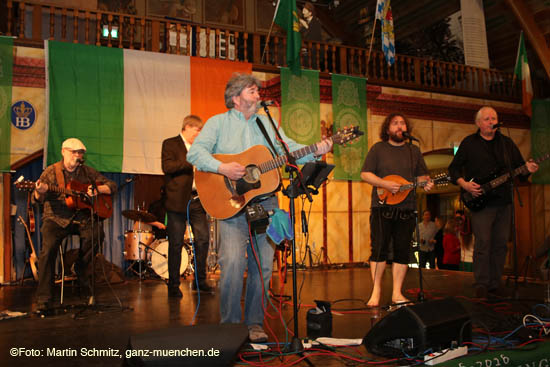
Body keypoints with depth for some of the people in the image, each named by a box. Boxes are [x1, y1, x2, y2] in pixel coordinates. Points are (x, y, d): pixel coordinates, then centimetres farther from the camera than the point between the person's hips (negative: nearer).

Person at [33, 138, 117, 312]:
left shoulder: (87, 172, 12)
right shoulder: (51, 171, 4)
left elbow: (112, 186, 12)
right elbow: (38, 199, -5)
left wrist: (97, 189, -8)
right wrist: (40, 192, -30)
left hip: (81, 217, 2)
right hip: (56, 218, -2)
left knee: (97, 232, -29)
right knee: (49, 247, -28)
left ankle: (81, 267, -2)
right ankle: (43, 298, -17)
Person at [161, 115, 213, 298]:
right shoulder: (170, 144, 0)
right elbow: (167, 167, -15)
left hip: (197, 200, 6)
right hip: (178, 201, -6)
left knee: (203, 239, 2)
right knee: (176, 244, 0)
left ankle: (200, 280, 17)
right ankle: (173, 285, 11)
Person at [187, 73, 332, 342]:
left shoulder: (267, 123, 20)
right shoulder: (218, 123, 7)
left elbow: (289, 148, 11)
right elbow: (195, 152, -4)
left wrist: (315, 151, -8)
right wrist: (222, 168, -20)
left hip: (265, 201, 4)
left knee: (263, 265, 2)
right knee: (233, 262, -15)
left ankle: (254, 323, 15)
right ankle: (229, 325, 2)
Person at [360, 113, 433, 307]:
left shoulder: (414, 151, 16)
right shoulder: (378, 148, 5)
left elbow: (422, 175, 18)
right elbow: (365, 174, -2)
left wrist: (426, 183, -6)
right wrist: (385, 184, -16)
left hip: (406, 208, 3)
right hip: (382, 206, -3)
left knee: (402, 251, 4)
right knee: (379, 249, -4)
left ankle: (397, 293, 12)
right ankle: (376, 292, 6)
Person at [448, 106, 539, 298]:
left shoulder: (507, 143, 15)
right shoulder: (469, 143, 4)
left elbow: (518, 166, 15)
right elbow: (453, 168, 4)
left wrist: (527, 169, -8)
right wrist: (464, 184, -11)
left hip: (504, 202, 4)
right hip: (480, 202, -4)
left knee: (500, 244, 6)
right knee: (483, 243, -8)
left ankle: (495, 284, 15)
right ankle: (481, 285, -1)